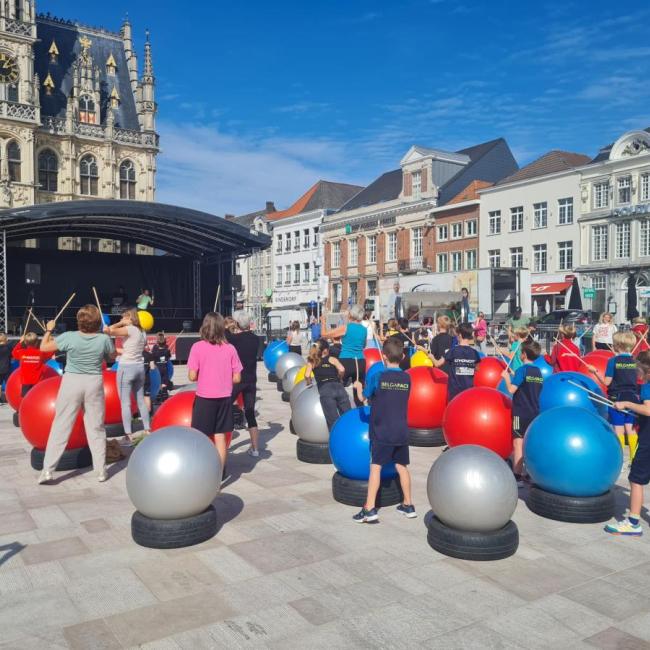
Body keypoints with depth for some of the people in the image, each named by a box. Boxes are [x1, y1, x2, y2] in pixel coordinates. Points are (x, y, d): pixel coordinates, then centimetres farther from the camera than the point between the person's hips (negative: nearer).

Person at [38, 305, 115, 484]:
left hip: (71, 382, -1)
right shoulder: (104, 339, -8)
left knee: (61, 426, 5)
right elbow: (112, 358, 10)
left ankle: (47, 470, 5)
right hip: (94, 383, 1)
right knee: (96, 428, 8)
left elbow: (43, 347, 1)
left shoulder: (69, 337, -11)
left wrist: (48, 330, 17)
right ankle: (101, 470, 13)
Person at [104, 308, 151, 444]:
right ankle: (147, 430, 20)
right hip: (139, 367, 8)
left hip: (126, 368, -8)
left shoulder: (129, 329, -13)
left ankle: (129, 436, -2)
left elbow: (109, 331, -17)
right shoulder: (142, 332, 11)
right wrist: (115, 349, 17)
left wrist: (121, 323, -4)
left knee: (125, 402, -3)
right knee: (141, 400, 15)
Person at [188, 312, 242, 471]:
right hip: (224, 398, 3)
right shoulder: (230, 348, -2)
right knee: (220, 436, 10)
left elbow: (192, 376, -10)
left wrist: (203, 376, 10)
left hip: (204, 398, -3)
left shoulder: (198, 347, -8)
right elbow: (236, 378, -1)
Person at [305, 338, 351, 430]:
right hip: (338, 387, 1)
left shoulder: (312, 361, 23)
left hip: (325, 390, -1)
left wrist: (309, 383, 26)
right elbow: (342, 370, 3)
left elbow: (307, 375, 5)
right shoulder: (332, 359, 21)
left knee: (333, 422, -7)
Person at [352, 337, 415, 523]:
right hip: (402, 431, 5)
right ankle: (408, 505, 26)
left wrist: (358, 387, 22)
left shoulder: (377, 377, -10)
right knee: (402, 466, 15)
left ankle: (370, 509, -7)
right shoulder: (407, 378, 2)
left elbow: (363, 397, 1)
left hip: (382, 432, -4)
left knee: (376, 467, -4)